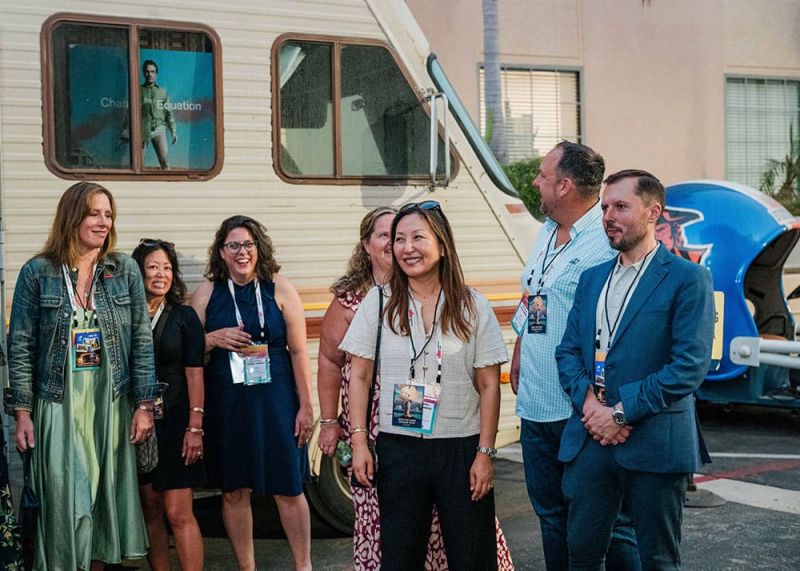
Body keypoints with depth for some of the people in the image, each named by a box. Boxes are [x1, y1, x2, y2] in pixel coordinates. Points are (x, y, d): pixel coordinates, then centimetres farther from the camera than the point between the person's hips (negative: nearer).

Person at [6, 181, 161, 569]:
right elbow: (20, 346, 0)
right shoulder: (37, 272, -1)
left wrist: (144, 405, -2)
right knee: (65, 503, -3)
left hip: (112, 405, 2)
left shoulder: (125, 270, 4)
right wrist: (22, 412, -4)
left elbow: (142, 341, 4)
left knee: (107, 497, 7)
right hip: (59, 406, -2)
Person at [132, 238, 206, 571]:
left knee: (178, 514, -5)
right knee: (150, 511, 7)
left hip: (174, 422, -2)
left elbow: (194, 374, -3)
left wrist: (195, 427, -9)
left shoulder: (184, 317, 1)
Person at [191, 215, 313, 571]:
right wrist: (214, 338, -12)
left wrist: (305, 407, -3)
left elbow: (298, 351, -1)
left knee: (288, 488, 1)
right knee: (234, 491, 7)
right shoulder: (207, 292, 3)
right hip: (226, 403, 2)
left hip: (275, 399, -2)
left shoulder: (279, 288, -1)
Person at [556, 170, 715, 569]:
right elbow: (567, 350, 12)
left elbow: (690, 365, -13)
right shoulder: (592, 278, 15)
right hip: (589, 438, 5)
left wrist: (621, 412, -15)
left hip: (654, 443, -5)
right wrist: (588, 402, -8)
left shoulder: (688, 279, -5)